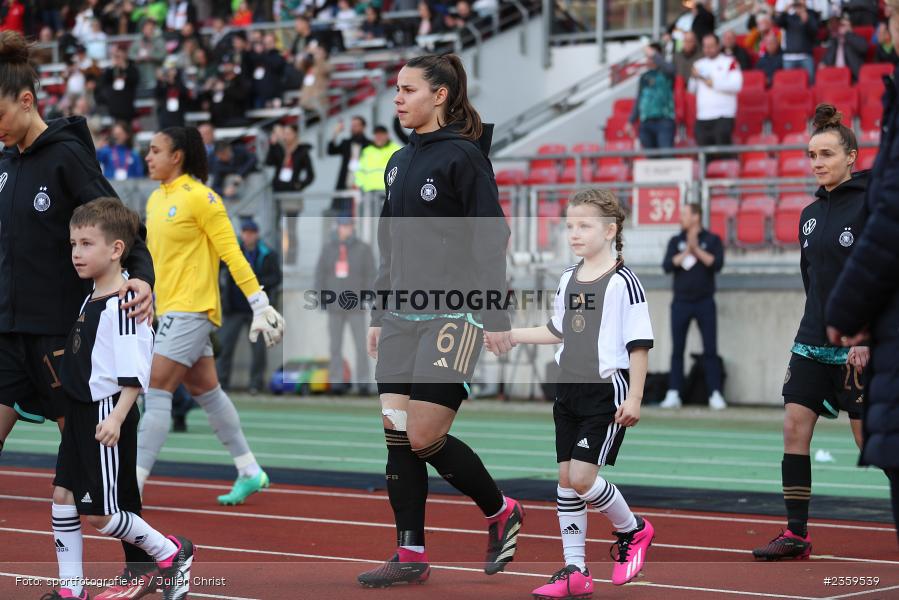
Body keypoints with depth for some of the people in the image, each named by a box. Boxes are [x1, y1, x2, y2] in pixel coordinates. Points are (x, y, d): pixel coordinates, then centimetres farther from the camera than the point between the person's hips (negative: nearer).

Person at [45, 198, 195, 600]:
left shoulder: (122, 305, -18)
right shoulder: (91, 299, 11)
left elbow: (134, 372, -22)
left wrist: (117, 417, -27)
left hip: (107, 415, -9)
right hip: (81, 411, 9)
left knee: (99, 514, -4)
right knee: (62, 496, 7)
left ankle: (171, 553, 15)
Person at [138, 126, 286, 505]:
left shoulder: (200, 197, -12)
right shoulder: (156, 200, 13)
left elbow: (232, 254, -13)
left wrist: (260, 304, -15)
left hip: (191, 308, -9)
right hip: (169, 309, 9)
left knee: (157, 390, -12)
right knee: (205, 389, 12)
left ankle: (133, 485, -13)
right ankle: (250, 472, 22)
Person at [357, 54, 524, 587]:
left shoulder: (464, 156, -8)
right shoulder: (399, 162, 15)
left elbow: (491, 240, -11)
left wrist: (497, 317, -15)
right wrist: (379, 316, 19)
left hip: (453, 314, -8)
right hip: (403, 314, 8)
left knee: (424, 437, -10)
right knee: (398, 435, 1)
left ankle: (501, 512, 12)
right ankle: (411, 554, 8)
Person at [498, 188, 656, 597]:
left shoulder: (622, 282, -12)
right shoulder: (568, 280, 9)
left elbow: (639, 344, -11)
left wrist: (634, 397, -15)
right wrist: (512, 336, 21)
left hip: (607, 392, -7)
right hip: (569, 390, 7)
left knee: (582, 477, -12)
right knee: (566, 478, 5)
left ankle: (632, 531, 14)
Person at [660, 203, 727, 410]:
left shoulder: (712, 240, 2)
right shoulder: (676, 241, 9)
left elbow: (717, 264, -11)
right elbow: (667, 266, -4)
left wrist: (697, 250, -15)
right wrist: (686, 252, -14)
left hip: (704, 302, -2)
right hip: (681, 303, 2)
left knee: (710, 350, -3)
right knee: (677, 350, 2)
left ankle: (715, 394, -1)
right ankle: (673, 394, 4)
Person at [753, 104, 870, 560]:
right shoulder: (810, 214, 11)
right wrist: (819, 321, 17)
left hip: (857, 346, -7)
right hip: (812, 340, 7)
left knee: (871, 441, -4)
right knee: (794, 429, 0)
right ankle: (796, 535, 5)